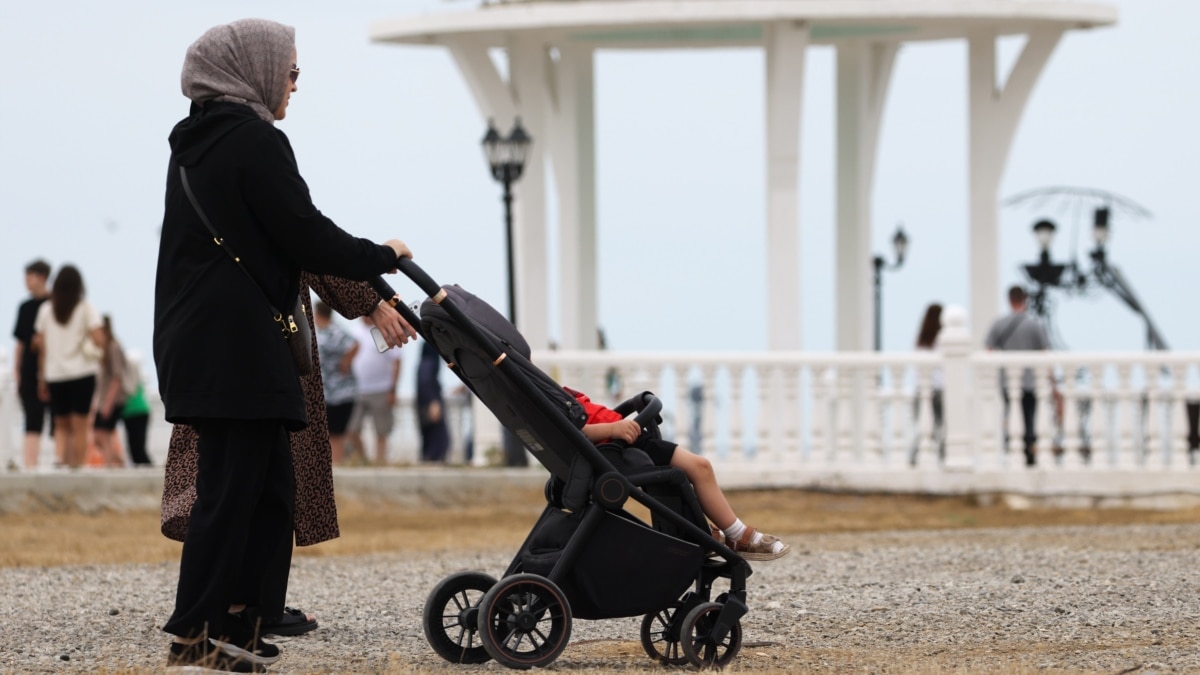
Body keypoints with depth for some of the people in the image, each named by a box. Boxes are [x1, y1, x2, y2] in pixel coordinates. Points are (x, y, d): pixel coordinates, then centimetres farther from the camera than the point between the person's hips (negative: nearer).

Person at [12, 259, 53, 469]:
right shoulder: (25, 307, 12)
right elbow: (20, 343, 15)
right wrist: (16, 371, 10)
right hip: (29, 373, 4)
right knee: (32, 422, 2)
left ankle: (61, 460, 1)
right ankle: (30, 466, -1)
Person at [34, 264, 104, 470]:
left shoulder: (45, 310, 4)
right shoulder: (86, 309, -3)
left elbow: (41, 347, 3)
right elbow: (99, 341, -14)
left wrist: (41, 378, 8)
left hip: (54, 375, 2)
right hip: (82, 374, -2)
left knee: (62, 427, 12)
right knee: (80, 427, 0)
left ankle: (62, 462, -5)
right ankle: (77, 467, -7)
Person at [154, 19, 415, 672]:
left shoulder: (194, 143, 17)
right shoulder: (255, 140, -12)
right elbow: (305, 236, -12)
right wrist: (380, 256, 4)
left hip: (197, 342, 9)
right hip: (238, 343, -9)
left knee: (268, 488, 13)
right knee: (232, 489, -6)